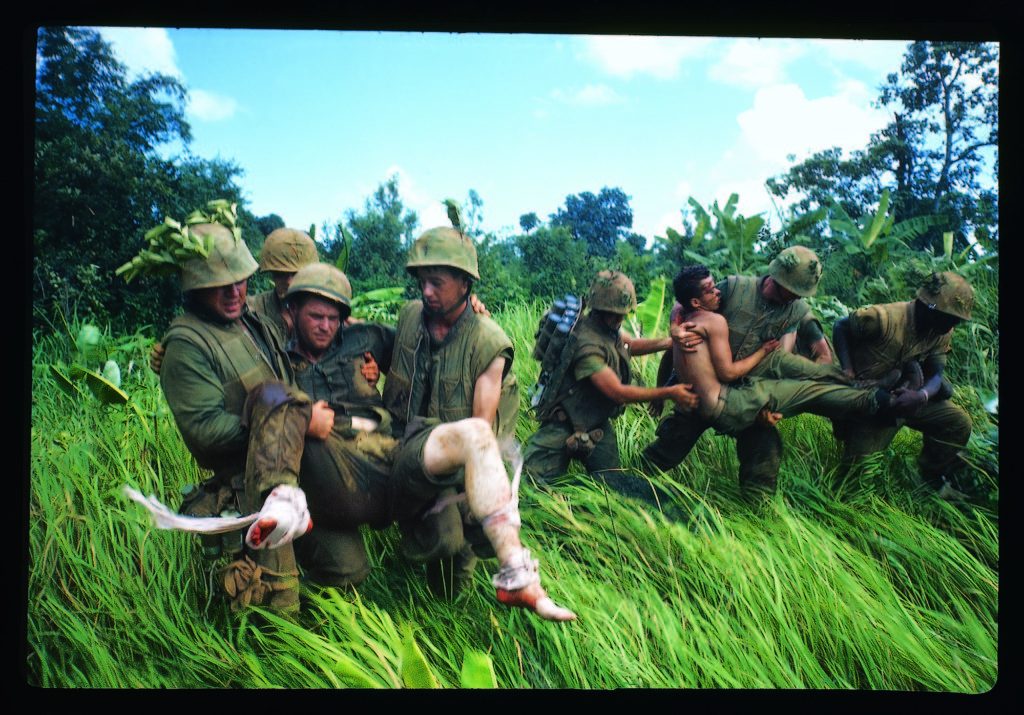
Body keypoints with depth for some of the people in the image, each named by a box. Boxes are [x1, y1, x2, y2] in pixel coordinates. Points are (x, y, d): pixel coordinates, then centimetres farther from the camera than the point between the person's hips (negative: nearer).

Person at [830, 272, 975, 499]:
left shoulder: (942, 333, -7)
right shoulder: (883, 318, -28)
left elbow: (935, 375, -9)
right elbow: (840, 327, -12)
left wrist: (921, 396, -33)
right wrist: (848, 371, -21)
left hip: (906, 396, 6)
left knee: (959, 422, -4)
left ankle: (932, 477, 18)